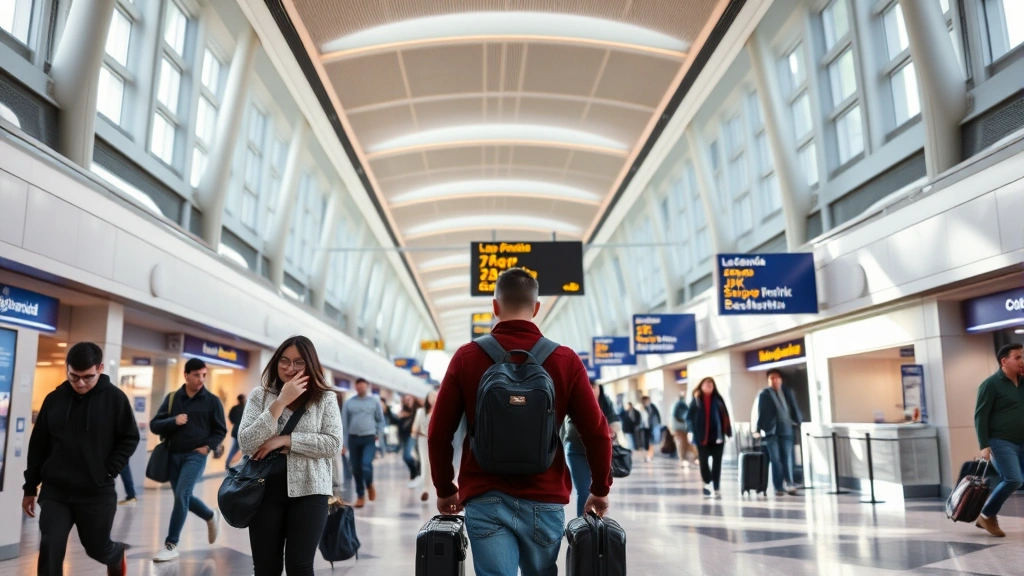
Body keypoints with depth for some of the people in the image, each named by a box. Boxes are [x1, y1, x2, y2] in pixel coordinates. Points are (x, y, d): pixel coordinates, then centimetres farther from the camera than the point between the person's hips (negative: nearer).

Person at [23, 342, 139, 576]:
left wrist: (109, 470, -12)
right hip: (55, 491, 2)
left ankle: (117, 556, 49)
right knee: (50, 549, -8)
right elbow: (38, 445, 8)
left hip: (97, 492, -2)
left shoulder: (115, 398, -9)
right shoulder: (54, 399, 1)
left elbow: (130, 438, -3)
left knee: (98, 548, 12)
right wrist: (30, 488, 9)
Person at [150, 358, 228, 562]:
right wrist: (173, 421, -18)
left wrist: (208, 447, -10)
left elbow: (221, 431, 4)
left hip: (195, 456, -4)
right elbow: (154, 425, 1)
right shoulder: (172, 398, 5)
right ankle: (211, 516, 39)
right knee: (183, 497, 12)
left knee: (181, 495, -15)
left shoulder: (212, 401, -2)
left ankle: (171, 545, -5)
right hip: (173, 455, 4)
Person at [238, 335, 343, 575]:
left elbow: (333, 444, -9)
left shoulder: (325, 398, 1)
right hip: (265, 491, 2)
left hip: (308, 491, -1)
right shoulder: (260, 395, 4)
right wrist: (281, 403, -15)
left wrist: (284, 440, -14)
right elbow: (245, 443, -7)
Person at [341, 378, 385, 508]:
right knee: (356, 469, 6)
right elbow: (344, 424, 5)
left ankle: (370, 485, 11)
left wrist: (379, 434, -1)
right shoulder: (349, 403, 4)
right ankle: (360, 496, 22)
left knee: (366, 464, -19)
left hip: (369, 439, -2)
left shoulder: (374, 401, 5)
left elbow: (380, 420, 12)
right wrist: (343, 444, 2)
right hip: (353, 439, 2)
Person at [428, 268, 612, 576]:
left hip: (485, 500, -1)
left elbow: (439, 433, 0)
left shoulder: (466, 357, -2)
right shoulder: (566, 360, -2)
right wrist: (600, 488, 12)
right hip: (545, 501, 1)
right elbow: (596, 433, -2)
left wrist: (445, 490, 14)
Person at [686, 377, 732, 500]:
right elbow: (689, 416, 0)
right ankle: (708, 484, 24)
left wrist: (728, 432, -1)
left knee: (717, 463, -1)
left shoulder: (718, 399, 5)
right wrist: (691, 431, -11)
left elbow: (725, 416, 4)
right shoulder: (696, 400, 2)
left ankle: (716, 489, 2)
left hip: (717, 436, 1)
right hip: (702, 437, -1)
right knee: (703, 462, 6)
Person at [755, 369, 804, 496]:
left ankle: (789, 484, -1)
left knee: (787, 458, -2)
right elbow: (761, 412, 0)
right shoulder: (764, 394, 2)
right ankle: (779, 487, 2)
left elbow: (794, 408, 12)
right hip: (771, 430, -2)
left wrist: (799, 423, 10)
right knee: (775, 460, 0)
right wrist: (758, 428, -4)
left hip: (786, 429, 2)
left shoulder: (788, 392, 10)